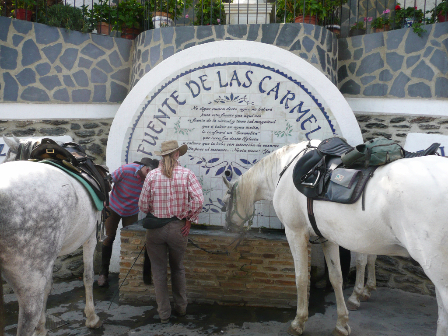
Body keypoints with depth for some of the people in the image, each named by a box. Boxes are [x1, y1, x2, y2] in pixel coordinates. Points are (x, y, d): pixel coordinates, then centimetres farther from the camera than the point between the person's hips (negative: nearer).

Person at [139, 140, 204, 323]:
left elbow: (143, 205, -4)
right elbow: (198, 200, -17)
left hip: (155, 228, 0)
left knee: (159, 270, 14)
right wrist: (189, 220, -4)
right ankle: (181, 307, 33)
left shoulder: (152, 175, -6)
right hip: (178, 228, 1)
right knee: (178, 268, 22)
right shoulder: (186, 174, -7)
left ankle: (164, 313, 21)